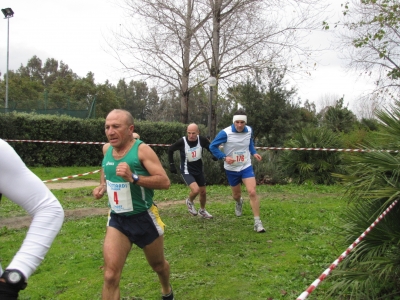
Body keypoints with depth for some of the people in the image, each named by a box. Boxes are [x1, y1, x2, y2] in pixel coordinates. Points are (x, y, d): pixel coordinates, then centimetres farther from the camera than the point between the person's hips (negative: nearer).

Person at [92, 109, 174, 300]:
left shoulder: (142, 149, -17)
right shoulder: (107, 149, 0)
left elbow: (165, 182, -23)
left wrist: (134, 178, -35)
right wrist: (102, 187, 0)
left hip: (144, 218, -3)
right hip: (117, 219, 3)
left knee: (158, 265, 21)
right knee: (110, 276, -10)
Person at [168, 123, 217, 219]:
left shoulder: (202, 140, -17)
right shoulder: (182, 142, -23)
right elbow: (170, 150, -5)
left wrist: (215, 155, -17)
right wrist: (171, 164, -4)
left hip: (199, 170, 4)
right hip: (187, 171, -4)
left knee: (203, 192, 14)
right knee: (196, 190, -23)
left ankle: (202, 210, 42)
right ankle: (189, 201, 12)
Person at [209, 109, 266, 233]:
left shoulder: (249, 130, -6)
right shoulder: (225, 133, -20)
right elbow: (212, 146, -12)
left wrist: (254, 152, 0)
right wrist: (224, 157, -24)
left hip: (246, 167, 1)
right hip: (231, 169, -1)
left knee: (252, 192, -15)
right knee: (236, 194, 15)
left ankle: (257, 222, -7)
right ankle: (239, 202, 56)